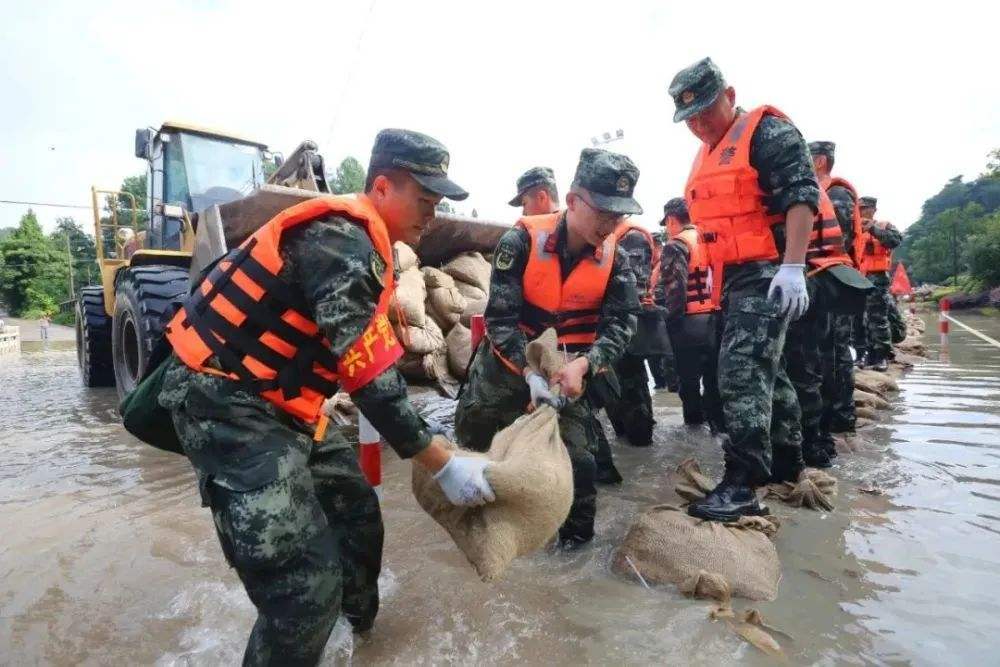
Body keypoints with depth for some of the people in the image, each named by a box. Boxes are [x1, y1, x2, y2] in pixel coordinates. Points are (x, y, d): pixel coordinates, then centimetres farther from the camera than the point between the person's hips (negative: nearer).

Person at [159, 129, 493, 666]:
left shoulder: (355, 240, 10)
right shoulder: (340, 240, -21)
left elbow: (365, 358, 15)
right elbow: (370, 377, -25)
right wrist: (444, 466, -18)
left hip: (276, 401, 10)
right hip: (227, 402, -10)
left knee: (356, 513, 20)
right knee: (305, 581, -14)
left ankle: (359, 621, 46)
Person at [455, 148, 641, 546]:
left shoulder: (614, 258, -11)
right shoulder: (523, 240, -22)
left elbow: (622, 322, -15)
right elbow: (501, 316, -23)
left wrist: (583, 365, -33)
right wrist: (529, 374, -32)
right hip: (508, 360, -1)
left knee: (577, 451, -1)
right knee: (474, 433, 15)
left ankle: (578, 529, 26)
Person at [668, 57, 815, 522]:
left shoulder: (767, 131, -6)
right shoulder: (707, 155, 20)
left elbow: (802, 196, -16)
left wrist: (793, 266, -24)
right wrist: (716, 273, 24)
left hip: (768, 274, -10)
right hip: (736, 277, 10)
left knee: (742, 372, -17)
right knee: (764, 370, 16)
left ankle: (742, 485, -12)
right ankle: (786, 463, 31)